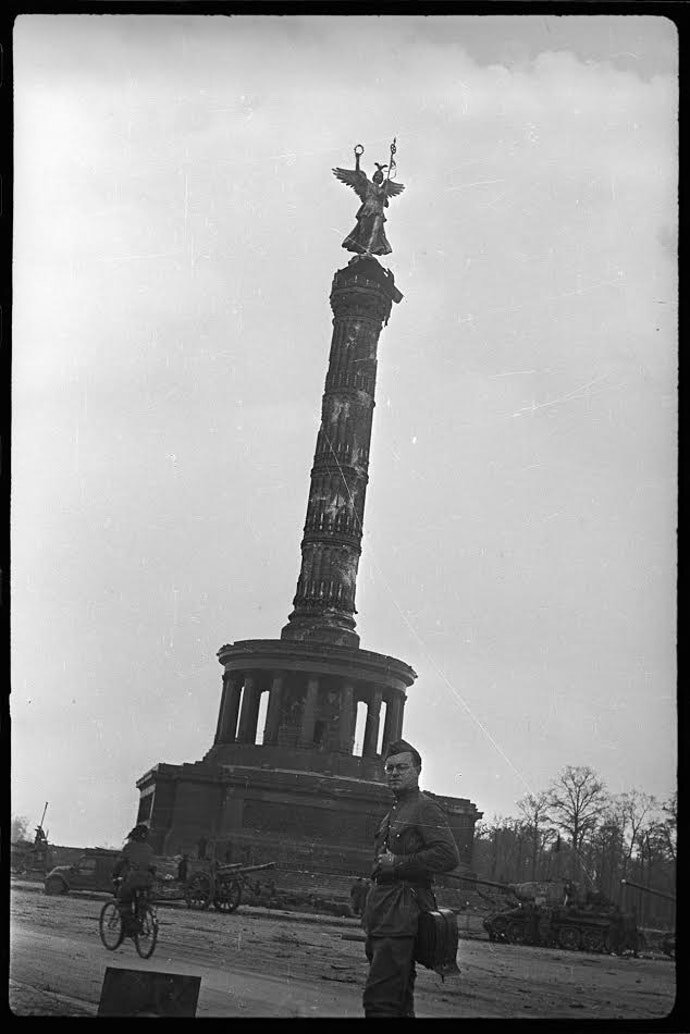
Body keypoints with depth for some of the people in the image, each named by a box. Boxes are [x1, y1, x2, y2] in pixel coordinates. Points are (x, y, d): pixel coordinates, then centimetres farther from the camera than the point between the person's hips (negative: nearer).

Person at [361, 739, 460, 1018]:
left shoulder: (425, 809, -6)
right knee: (400, 1000, 15)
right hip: (383, 916, 10)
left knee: (379, 999, -15)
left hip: (403, 915, -10)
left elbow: (448, 856, -19)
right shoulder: (393, 814, 22)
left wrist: (398, 863, -16)